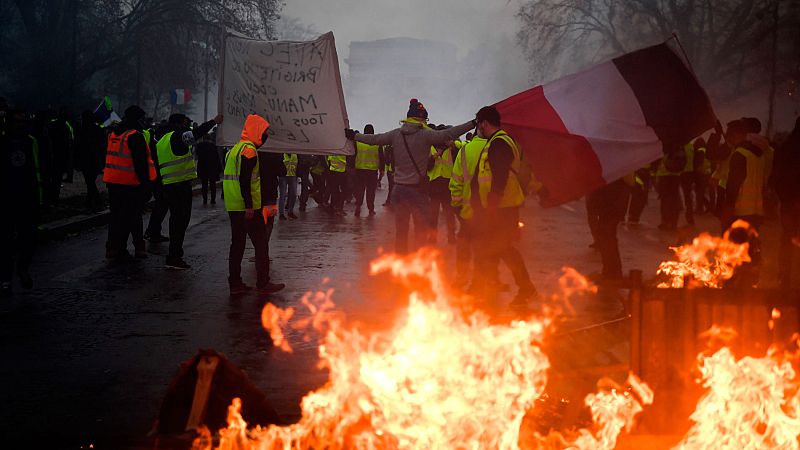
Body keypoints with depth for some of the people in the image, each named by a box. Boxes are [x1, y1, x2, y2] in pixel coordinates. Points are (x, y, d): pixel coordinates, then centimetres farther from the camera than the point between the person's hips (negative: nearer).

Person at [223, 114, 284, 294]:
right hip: (247, 206, -9)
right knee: (260, 244, -1)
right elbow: (244, 180, -21)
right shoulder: (249, 149, -13)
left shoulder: (235, 149, 17)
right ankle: (263, 283, 2)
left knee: (237, 243, 11)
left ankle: (235, 284, 12)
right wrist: (249, 206, -22)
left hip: (233, 206, 9)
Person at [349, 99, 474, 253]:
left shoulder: (395, 134, 3)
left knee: (400, 232, 12)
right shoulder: (425, 135, -11)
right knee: (423, 233, 1)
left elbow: (374, 139, 12)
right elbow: (449, 134, -16)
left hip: (399, 189, 5)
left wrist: (354, 135, 28)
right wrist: (473, 124, -13)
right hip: (418, 190, -5)